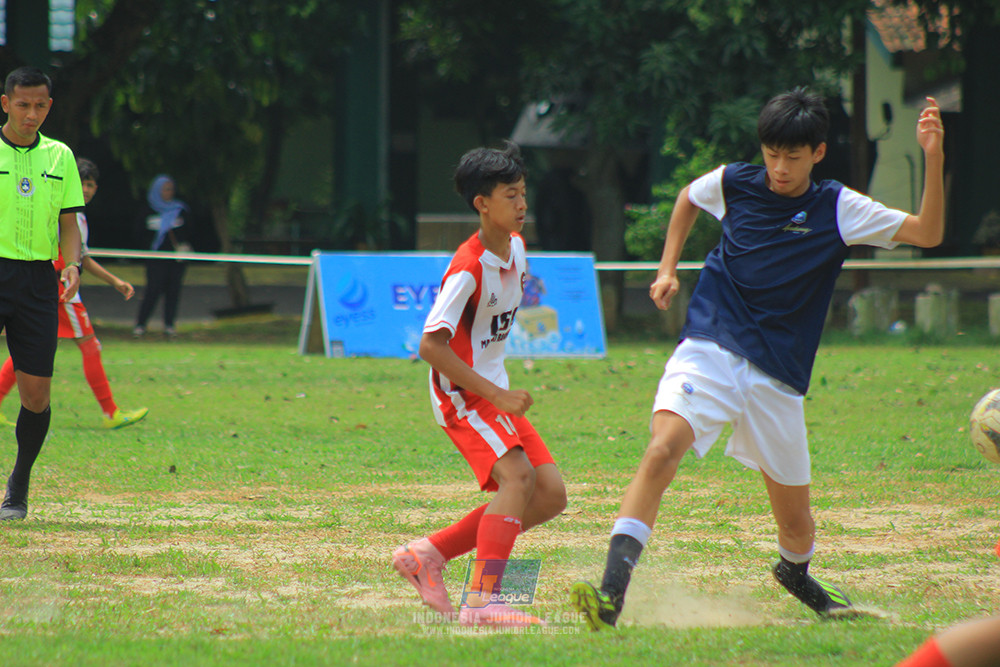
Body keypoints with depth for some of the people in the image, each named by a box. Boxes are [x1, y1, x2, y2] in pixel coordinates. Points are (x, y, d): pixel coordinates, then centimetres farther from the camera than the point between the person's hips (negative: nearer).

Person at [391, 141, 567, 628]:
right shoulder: (468, 269, -21)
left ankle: (428, 554, 7)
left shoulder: (516, 246, 5)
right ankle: (481, 602, -32)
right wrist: (497, 396, -26)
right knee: (517, 475, -27)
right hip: (460, 392, -9)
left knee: (551, 496, 2)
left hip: (495, 391, 9)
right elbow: (431, 345, -26)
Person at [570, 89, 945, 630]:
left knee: (795, 518, 10)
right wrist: (667, 269, 16)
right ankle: (611, 594, -37)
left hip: (777, 377, 1)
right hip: (709, 351, -1)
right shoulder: (733, 183, 3)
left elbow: (927, 234, -8)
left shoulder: (837, 209, -1)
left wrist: (933, 159, -20)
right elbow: (687, 198, 27)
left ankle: (795, 574, 47)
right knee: (663, 448, -29)